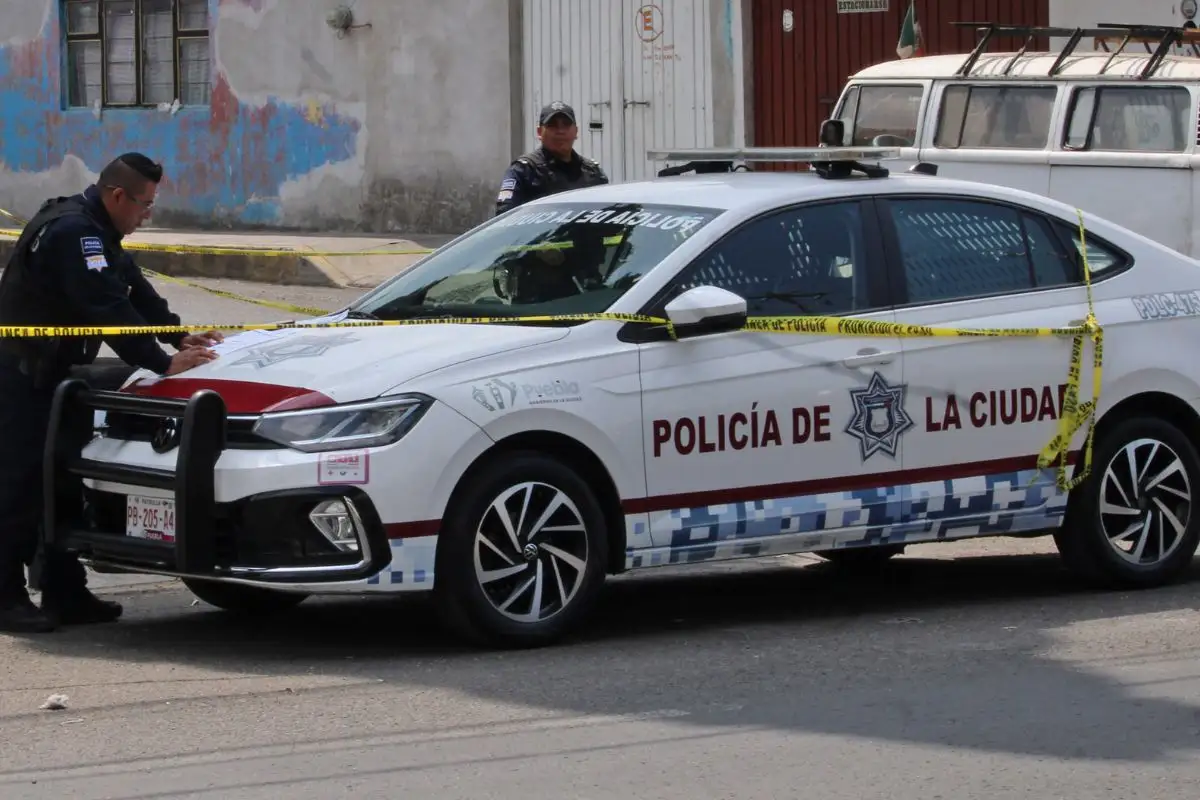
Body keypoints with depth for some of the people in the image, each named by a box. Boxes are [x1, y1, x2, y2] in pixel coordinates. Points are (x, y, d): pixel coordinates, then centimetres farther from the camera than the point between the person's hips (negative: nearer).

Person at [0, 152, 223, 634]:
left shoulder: (93, 232, 12)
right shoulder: (72, 232, -22)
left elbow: (136, 290, 17)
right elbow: (108, 310, -28)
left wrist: (179, 337, 6)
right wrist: (164, 364, -27)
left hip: (48, 375, 11)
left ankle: (64, 593, 14)